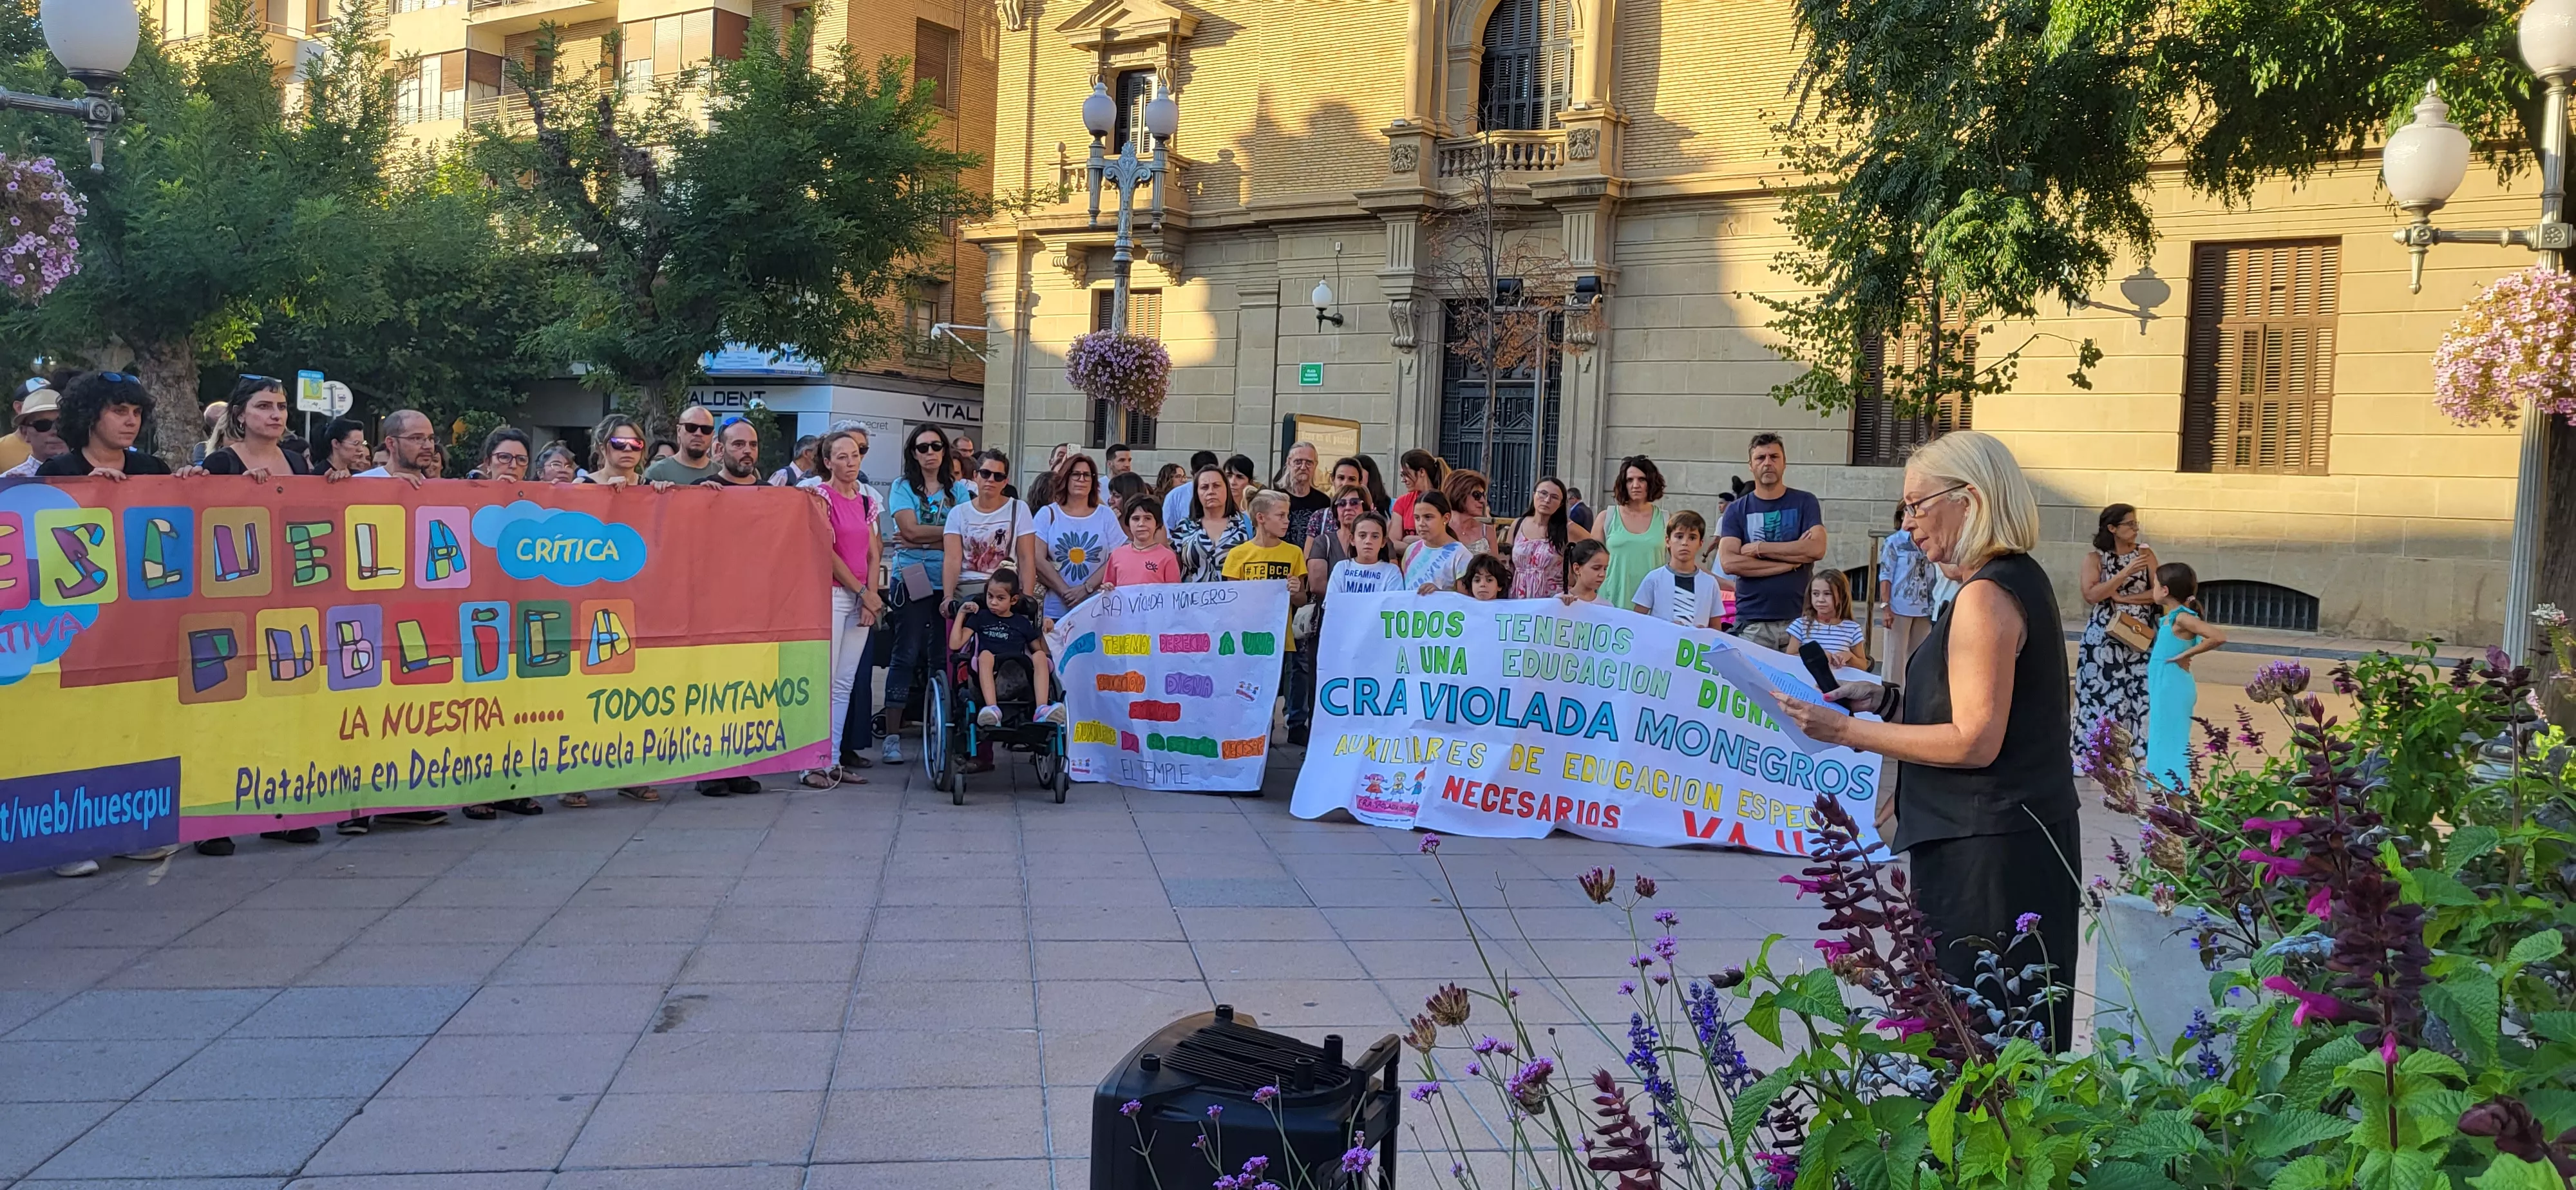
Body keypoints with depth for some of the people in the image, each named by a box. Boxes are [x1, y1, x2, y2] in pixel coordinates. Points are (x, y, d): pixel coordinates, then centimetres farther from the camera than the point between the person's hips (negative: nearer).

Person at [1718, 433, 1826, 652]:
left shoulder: (1804, 503, 8)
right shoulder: (1737, 510, 8)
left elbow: (1816, 549, -8)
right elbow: (1728, 563, -6)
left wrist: (1759, 548, -6)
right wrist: (1790, 561, -8)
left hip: (1798, 618, 0)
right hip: (1752, 622, 0)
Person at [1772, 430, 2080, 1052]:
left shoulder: (1986, 596, -16)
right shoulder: (2018, 580, 15)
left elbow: (1973, 741, -21)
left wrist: (1849, 731, -16)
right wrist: (1888, 698, 12)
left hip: (1987, 853, -10)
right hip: (2014, 840, 10)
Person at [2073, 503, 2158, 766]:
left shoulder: (2145, 554, 6)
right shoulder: (2095, 558, 0)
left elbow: (2158, 593, -1)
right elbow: (2091, 595, -14)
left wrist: (2121, 598, -10)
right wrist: (2126, 573, -18)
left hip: (2139, 636, 2)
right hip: (2104, 637, -1)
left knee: (2141, 694, -3)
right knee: (2100, 693, 0)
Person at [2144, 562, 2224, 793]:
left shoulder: (2182, 617, -17)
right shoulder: (2170, 618, 9)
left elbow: (2219, 637, -27)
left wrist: (2185, 655, -21)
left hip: (2173, 689, -9)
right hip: (2166, 688, 9)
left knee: (2171, 742, -3)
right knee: (2162, 741, 15)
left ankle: (2176, 793, 3)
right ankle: (2166, 792, 23)